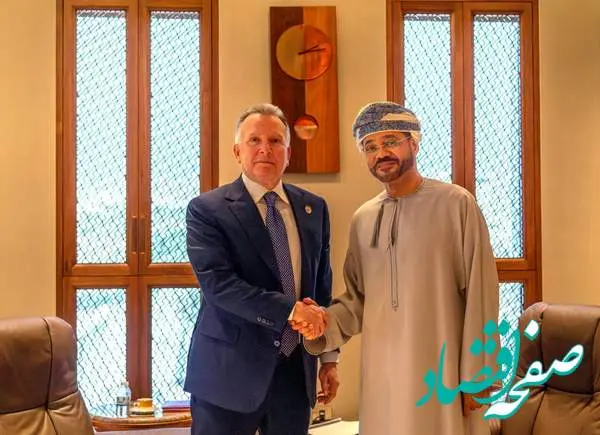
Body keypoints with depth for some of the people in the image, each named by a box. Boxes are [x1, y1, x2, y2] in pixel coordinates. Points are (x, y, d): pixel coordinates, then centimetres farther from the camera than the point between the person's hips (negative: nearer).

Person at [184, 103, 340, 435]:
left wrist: (329, 358, 11)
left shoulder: (313, 208, 8)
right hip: (230, 370, -4)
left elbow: (322, 286, 11)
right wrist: (289, 311, -26)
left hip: (296, 369, 4)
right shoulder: (207, 209, -7)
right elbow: (217, 283, -19)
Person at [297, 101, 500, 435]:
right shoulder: (362, 219, 8)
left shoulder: (456, 204, -6)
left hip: (443, 370, -4)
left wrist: (476, 375, -10)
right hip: (382, 371, 4)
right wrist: (326, 324, -8)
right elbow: (358, 297, 12)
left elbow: (480, 294, -9)